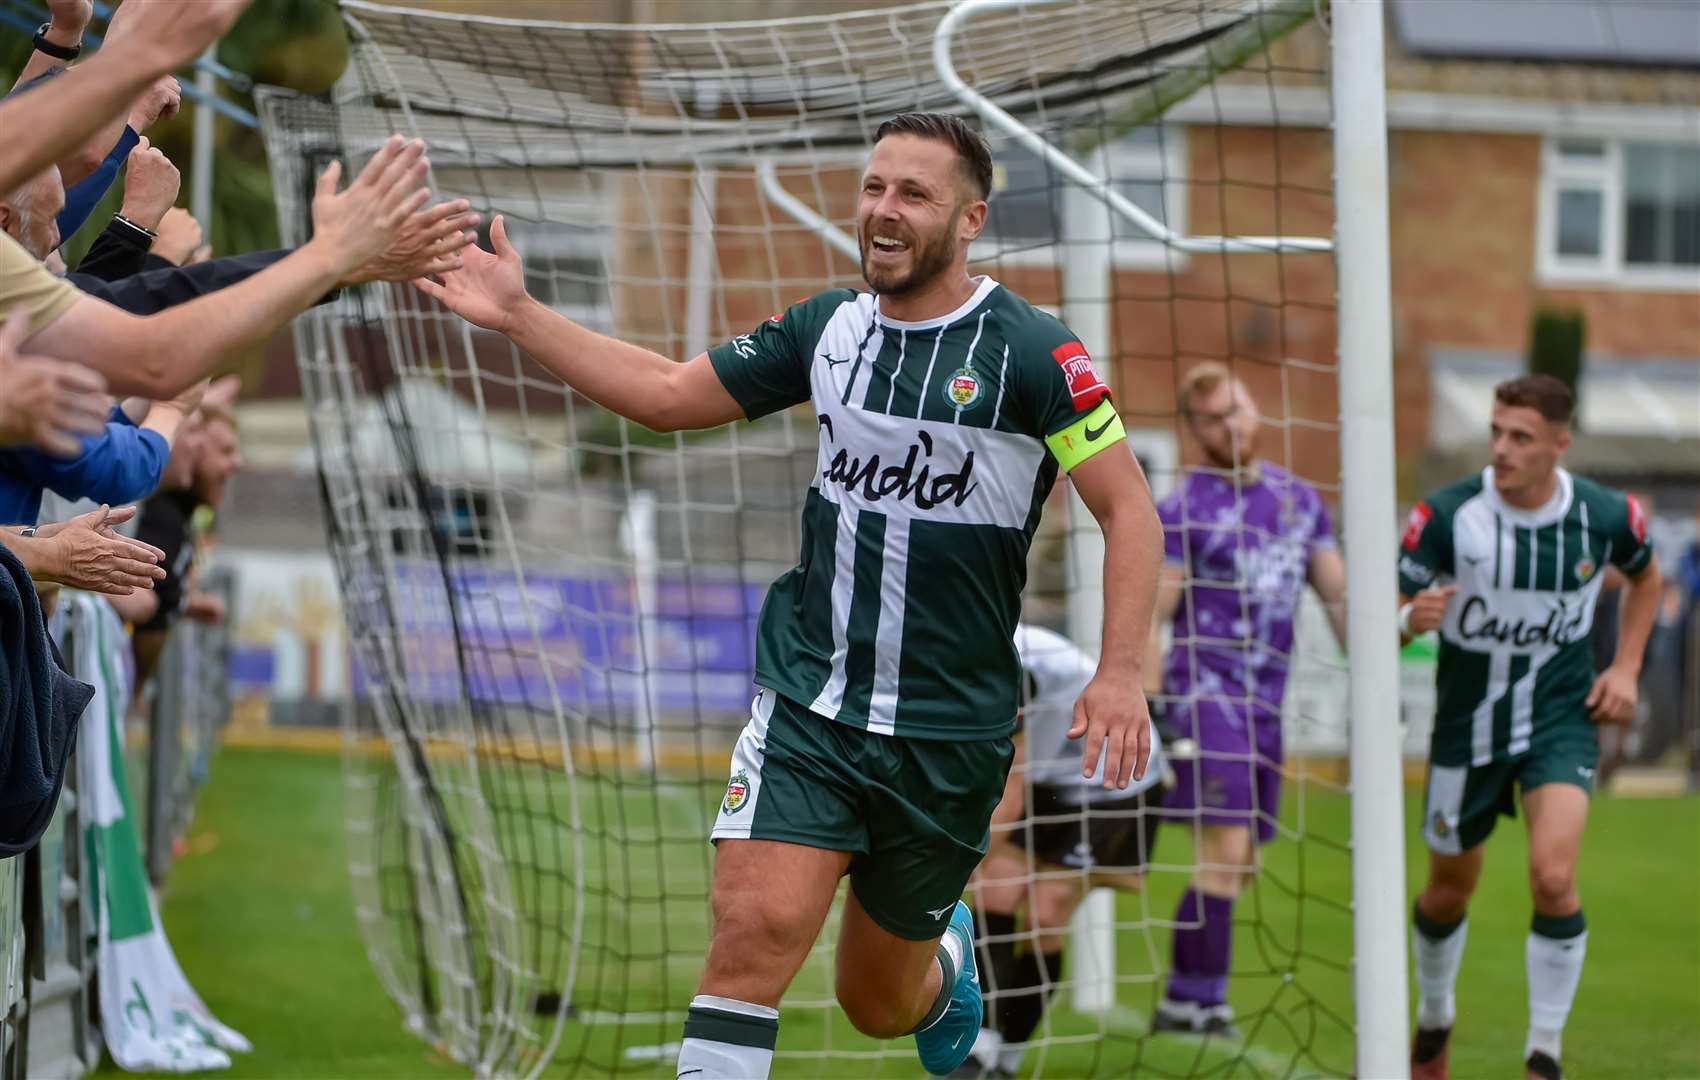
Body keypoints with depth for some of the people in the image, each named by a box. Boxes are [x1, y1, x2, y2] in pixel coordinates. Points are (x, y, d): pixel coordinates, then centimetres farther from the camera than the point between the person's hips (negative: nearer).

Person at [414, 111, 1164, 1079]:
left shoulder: (1030, 350, -10)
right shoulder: (829, 328, 4)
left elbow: (1128, 506, -10)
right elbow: (668, 394, 11)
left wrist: (1120, 673, -21)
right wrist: (519, 315, 4)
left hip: (949, 734, -2)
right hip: (808, 708, 2)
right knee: (758, 925, -21)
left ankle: (946, 955, 49)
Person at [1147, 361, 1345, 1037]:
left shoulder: (1298, 498, 13)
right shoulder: (1186, 507, -4)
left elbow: (1339, 596, 17)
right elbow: (1147, 617, -6)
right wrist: (1151, 710, -14)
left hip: (1267, 702, 6)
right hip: (1207, 695, -6)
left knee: (1242, 865, 9)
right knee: (1225, 852, -16)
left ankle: (1187, 999, 18)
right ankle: (1194, 1004, -11)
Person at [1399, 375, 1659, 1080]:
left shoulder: (1607, 516, -10)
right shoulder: (1446, 514, -17)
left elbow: (1645, 575, 13)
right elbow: (1388, 612, -16)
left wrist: (1625, 667, 4)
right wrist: (1412, 618, -39)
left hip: (1561, 723, 0)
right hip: (1467, 725, 1)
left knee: (1553, 876, -21)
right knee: (1449, 889, 15)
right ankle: (1434, 1021, 45)